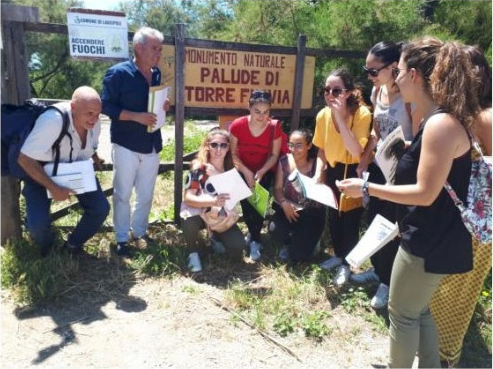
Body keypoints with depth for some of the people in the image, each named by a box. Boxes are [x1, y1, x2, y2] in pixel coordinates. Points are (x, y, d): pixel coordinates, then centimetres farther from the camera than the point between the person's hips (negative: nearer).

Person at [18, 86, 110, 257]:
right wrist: (53, 188, -32)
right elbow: (25, 159, -31)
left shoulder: (94, 122, -16)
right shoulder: (52, 120, -35)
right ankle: (46, 245, 18)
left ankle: (73, 244, 16)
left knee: (101, 208, -12)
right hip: (42, 171, -4)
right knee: (38, 224, -21)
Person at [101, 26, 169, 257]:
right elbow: (106, 105, -13)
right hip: (126, 145, -5)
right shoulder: (118, 73, -11)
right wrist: (136, 116, -23)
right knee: (122, 194, 5)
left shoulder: (157, 74, 8)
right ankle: (121, 238, 19)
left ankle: (140, 231, 31)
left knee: (146, 194, 13)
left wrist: (164, 107, -4)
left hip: (152, 145, 6)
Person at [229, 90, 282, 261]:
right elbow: (233, 153, -11)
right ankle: (256, 238, 10)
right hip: (242, 172, 0)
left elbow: (274, 155, -7)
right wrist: (246, 172, -21)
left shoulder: (274, 128, -16)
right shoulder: (237, 125, -19)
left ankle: (254, 240, 6)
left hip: (263, 173, 0)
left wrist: (261, 172, -21)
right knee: (246, 203, -15)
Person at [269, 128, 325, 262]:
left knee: (299, 254, -18)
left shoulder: (317, 164, -11)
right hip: (288, 208, 3)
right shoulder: (284, 161, -2)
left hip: (311, 212, -3)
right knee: (275, 230, -27)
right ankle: (291, 242, 10)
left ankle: (301, 243, 22)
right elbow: (278, 188, 0)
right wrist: (284, 203, -20)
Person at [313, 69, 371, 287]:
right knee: (333, 215, 16)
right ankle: (339, 255, 39)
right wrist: (318, 173, -11)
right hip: (333, 170, 5)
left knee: (350, 218, 1)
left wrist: (340, 116, -37)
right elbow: (322, 149, 4)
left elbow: (356, 151, -35)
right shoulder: (323, 115, -9)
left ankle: (346, 264, 23)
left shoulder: (362, 113, -24)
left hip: (354, 172, -5)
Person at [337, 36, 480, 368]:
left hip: (432, 242, -10)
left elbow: (426, 194, -25)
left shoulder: (441, 124, -24)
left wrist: (366, 188, -20)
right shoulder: (438, 120, 8)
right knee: (418, 310, 23)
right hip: (432, 237, 10)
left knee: (403, 314, 9)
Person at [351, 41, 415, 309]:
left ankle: (389, 282, 27)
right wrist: (364, 160, 10)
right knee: (373, 220, 17)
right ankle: (377, 270, 39)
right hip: (378, 167, 7)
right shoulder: (377, 92, 3)